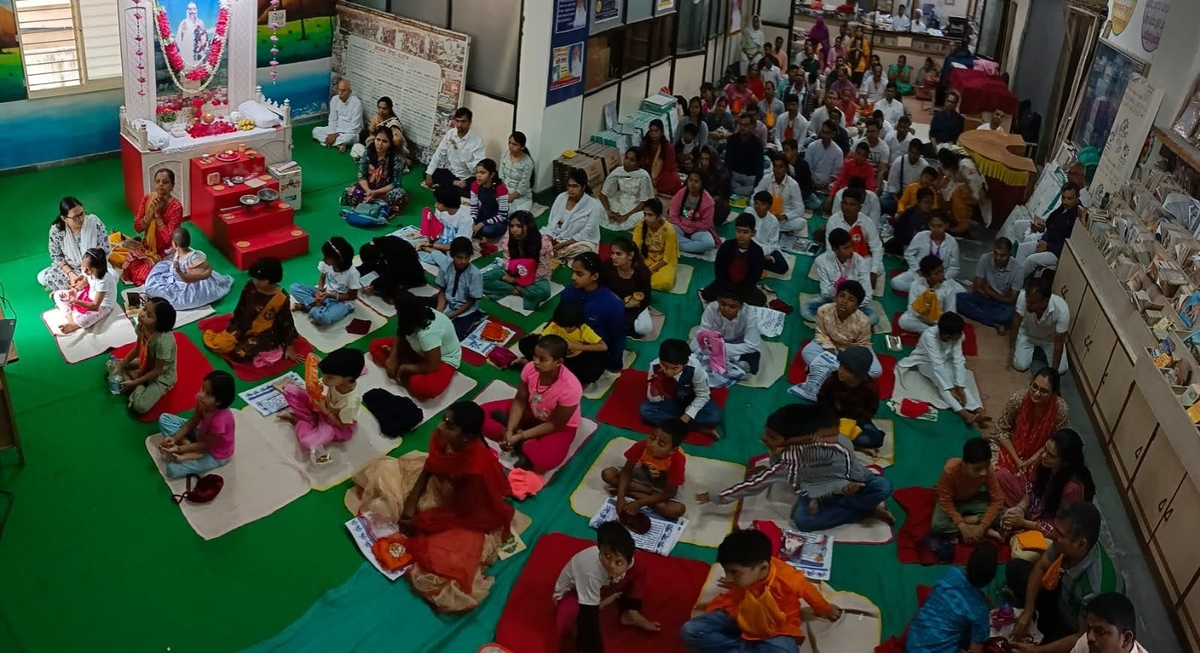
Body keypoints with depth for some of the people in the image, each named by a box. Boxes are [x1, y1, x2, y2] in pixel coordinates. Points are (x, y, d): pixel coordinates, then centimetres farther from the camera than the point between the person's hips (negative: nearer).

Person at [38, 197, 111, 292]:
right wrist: (71, 274, -20)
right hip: (70, 269, 1)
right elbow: (56, 256, -4)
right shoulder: (56, 230, -17)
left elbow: (105, 252, -16)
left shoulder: (95, 223, -21)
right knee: (42, 277, -22)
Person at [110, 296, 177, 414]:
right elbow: (137, 349, 3)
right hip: (145, 365, 8)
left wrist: (135, 382, -19)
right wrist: (120, 367, -2)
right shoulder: (142, 326, -16)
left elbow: (158, 370, -26)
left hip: (162, 376, -7)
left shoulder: (162, 340, -38)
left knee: (139, 407, -25)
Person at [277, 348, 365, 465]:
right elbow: (320, 387, -2)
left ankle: (299, 422, 2)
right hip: (323, 405, 6)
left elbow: (343, 425, -22)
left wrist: (325, 411, -25)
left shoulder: (351, 401, -40)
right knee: (290, 390, -6)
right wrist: (313, 390, -23)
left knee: (307, 442, -29)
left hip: (337, 426, -6)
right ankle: (310, 419, -5)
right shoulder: (334, 379, -26)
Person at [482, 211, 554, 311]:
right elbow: (506, 261, -4)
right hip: (512, 273, 4)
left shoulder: (543, 242, -25)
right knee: (483, 279, -19)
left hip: (535, 276, -4)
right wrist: (506, 275, -23)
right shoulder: (507, 239, -14)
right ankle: (517, 291, -21)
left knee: (543, 292, -39)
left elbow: (543, 269, -18)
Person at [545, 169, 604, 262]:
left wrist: (563, 244, -22)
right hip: (557, 237, 4)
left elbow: (585, 234, -16)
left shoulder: (593, 205, -15)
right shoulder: (561, 197, -2)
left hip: (582, 241, -4)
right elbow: (552, 224, 0)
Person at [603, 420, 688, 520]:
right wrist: (620, 497, -31)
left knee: (678, 509, -32)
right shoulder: (642, 446, -31)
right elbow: (627, 470, -17)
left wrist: (639, 503, -32)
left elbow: (669, 492, -28)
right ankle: (647, 491, -12)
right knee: (607, 474, -17)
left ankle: (632, 493, -18)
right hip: (641, 475, 2)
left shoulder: (677, 460, -37)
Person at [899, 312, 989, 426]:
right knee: (942, 383, -31)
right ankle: (964, 413, -46)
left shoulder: (956, 337, -23)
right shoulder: (929, 336, -37)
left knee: (959, 381, -24)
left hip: (945, 360, 4)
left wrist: (960, 387, -35)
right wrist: (950, 389, -41)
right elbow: (937, 365, -39)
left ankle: (979, 410, -39)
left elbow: (958, 360, -26)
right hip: (927, 362, -4)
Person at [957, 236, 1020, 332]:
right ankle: (996, 324, -26)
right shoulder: (985, 259, -12)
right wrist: (1001, 296, -12)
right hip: (983, 299, 3)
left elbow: (1011, 300, -12)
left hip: (1003, 304, -3)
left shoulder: (1016, 268, -17)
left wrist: (986, 288, -8)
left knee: (1008, 314, -38)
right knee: (959, 298, -27)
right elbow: (977, 289, -9)